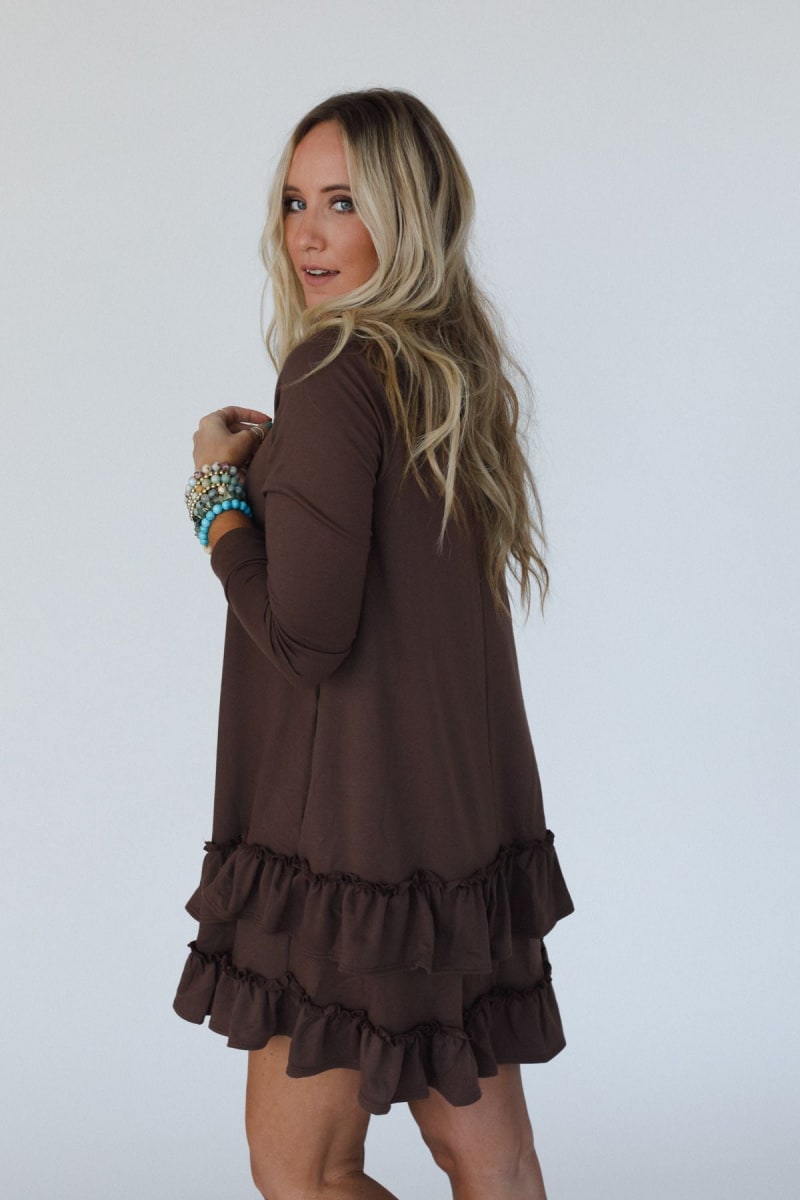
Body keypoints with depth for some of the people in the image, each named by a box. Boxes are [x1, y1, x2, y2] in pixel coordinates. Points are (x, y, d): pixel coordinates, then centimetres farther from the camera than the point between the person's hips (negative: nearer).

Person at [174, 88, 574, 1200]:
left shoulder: (334, 370, -16)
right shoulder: (463, 370, 10)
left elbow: (307, 634, -21)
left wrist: (221, 486, -7)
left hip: (354, 825, -9)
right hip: (472, 818, 9)